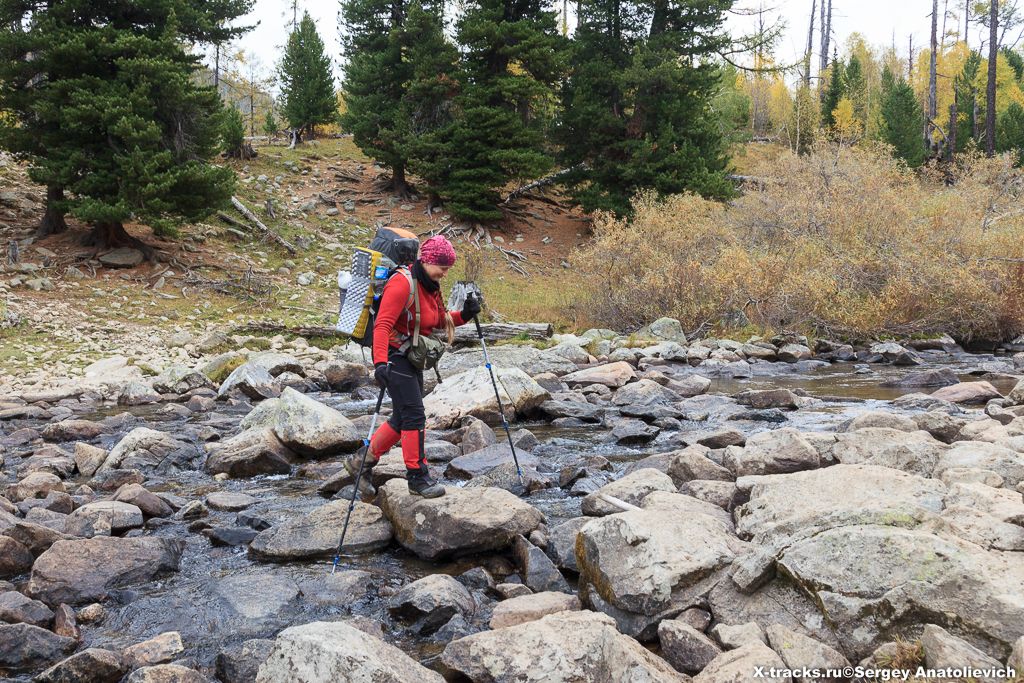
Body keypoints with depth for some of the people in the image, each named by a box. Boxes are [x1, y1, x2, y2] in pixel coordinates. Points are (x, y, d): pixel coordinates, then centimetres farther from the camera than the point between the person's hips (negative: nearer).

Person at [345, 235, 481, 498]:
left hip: (412, 358, 10)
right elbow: (382, 325, -27)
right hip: (394, 355, -10)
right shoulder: (402, 283, -20)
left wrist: (465, 314, -3)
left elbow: (441, 320, 16)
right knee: (414, 416, -9)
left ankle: (362, 462, 25)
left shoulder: (431, 286, 9)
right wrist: (380, 362, -38)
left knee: (403, 418, 13)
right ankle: (417, 477, 1)